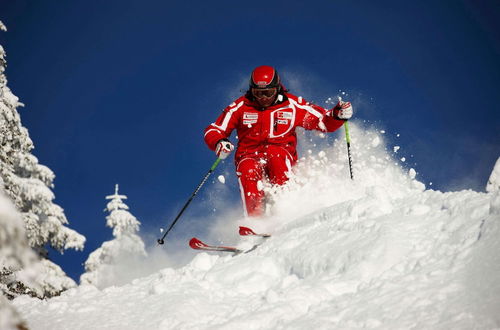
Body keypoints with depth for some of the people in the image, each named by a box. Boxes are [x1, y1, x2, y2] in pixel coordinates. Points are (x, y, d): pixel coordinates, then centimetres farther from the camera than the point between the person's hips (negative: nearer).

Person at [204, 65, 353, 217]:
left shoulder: (292, 105, 2)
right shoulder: (241, 106, 1)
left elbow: (324, 121, 7)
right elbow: (212, 131, 3)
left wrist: (338, 114, -15)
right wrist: (219, 143, -19)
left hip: (282, 156, 0)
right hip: (249, 156, 0)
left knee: (274, 153, -35)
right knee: (248, 171, -34)